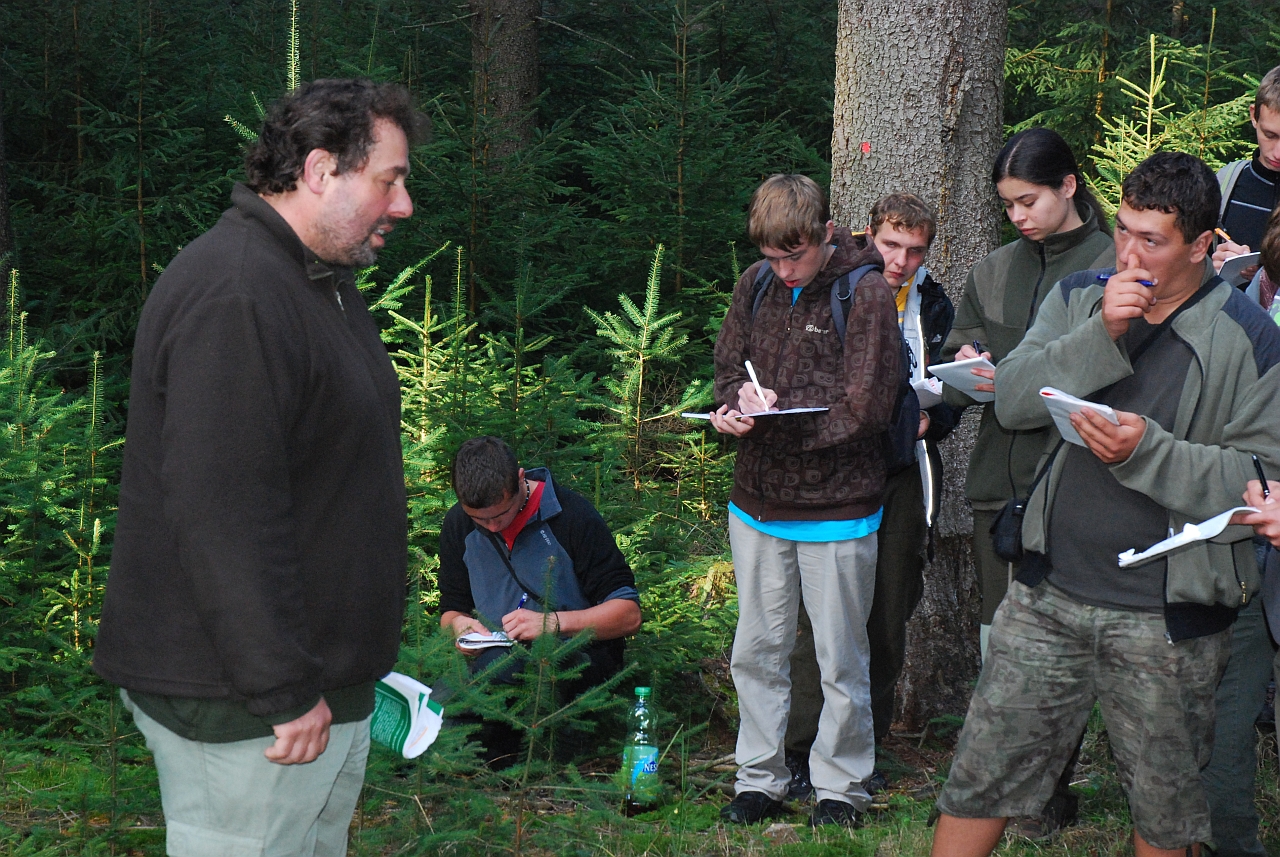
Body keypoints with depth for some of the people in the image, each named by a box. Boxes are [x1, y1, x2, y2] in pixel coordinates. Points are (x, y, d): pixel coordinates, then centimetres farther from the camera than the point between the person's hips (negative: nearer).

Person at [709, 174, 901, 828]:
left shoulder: (866, 293, -13)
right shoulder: (757, 284, 4)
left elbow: (867, 407, -18)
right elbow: (728, 365, 10)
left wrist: (772, 413, -19)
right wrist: (740, 401, -14)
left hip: (836, 509, -5)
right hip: (758, 503, 5)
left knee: (840, 662, 7)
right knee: (756, 652, 14)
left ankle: (839, 789, 21)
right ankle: (759, 781, 26)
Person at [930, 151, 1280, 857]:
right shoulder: (1079, 298, 6)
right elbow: (1011, 399, -5)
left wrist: (1148, 451, -24)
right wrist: (1102, 337, -17)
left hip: (1167, 616, -3)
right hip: (1049, 593, 3)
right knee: (982, 775, 6)